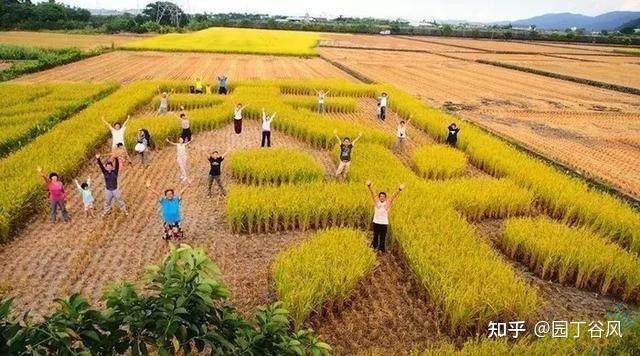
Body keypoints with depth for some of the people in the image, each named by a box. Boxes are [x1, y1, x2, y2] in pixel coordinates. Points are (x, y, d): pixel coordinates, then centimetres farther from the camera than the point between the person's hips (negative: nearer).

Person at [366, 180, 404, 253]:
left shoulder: (387, 203, -2)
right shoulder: (376, 202, -3)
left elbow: (393, 196, -11)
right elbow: (373, 194, -13)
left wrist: (398, 191, -25)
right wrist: (370, 187, -27)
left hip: (384, 223, 0)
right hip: (376, 222, 1)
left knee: (383, 238, 4)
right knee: (375, 236, 12)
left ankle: (381, 249, 14)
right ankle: (374, 247, 28)